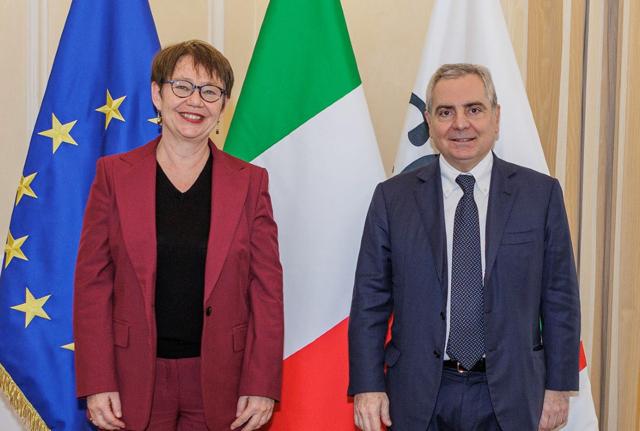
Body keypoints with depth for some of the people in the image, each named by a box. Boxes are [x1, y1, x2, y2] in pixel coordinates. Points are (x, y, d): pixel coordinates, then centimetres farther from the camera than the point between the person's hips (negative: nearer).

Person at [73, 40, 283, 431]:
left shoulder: (250, 182, 3)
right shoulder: (114, 174, 2)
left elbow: (267, 288, 1)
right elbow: (93, 282, 1)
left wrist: (261, 385, -4)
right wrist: (97, 383, -5)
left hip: (220, 381, 1)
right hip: (135, 379, 0)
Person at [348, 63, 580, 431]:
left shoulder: (542, 193, 0)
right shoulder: (392, 197, 0)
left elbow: (560, 298, 2)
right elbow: (370, 300, 1)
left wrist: (558, 387, 1)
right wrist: (367, 387, -4)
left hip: (510, 395, 0)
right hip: (419, 398, 0)